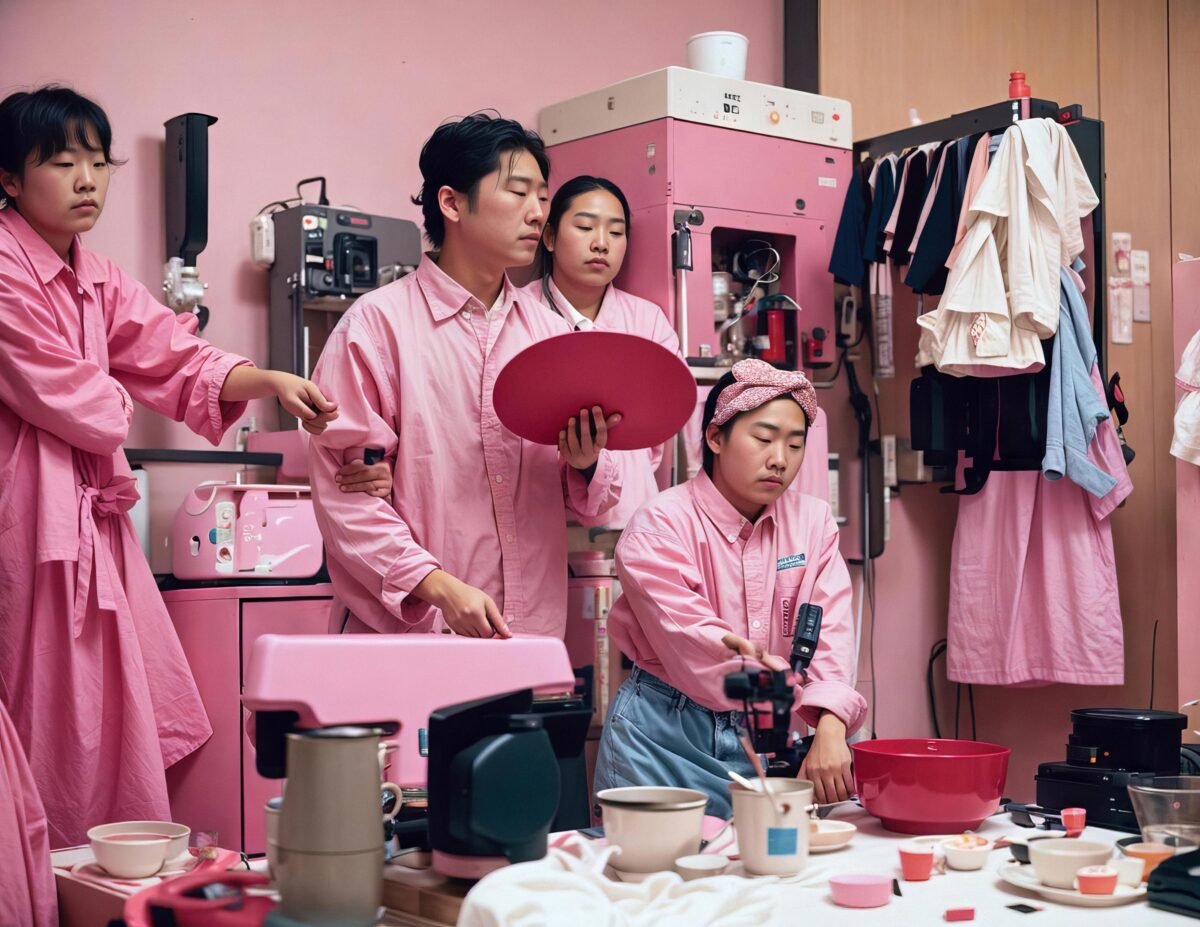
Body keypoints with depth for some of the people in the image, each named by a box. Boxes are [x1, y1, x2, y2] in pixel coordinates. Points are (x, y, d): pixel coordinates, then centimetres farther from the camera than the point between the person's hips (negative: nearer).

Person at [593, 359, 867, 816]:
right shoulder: (660, 525, -9)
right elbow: (692, 643, -20)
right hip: (664, 740, -3)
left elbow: (828, 630, -9)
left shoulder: (813, 521, 4)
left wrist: (829, 728, -25)